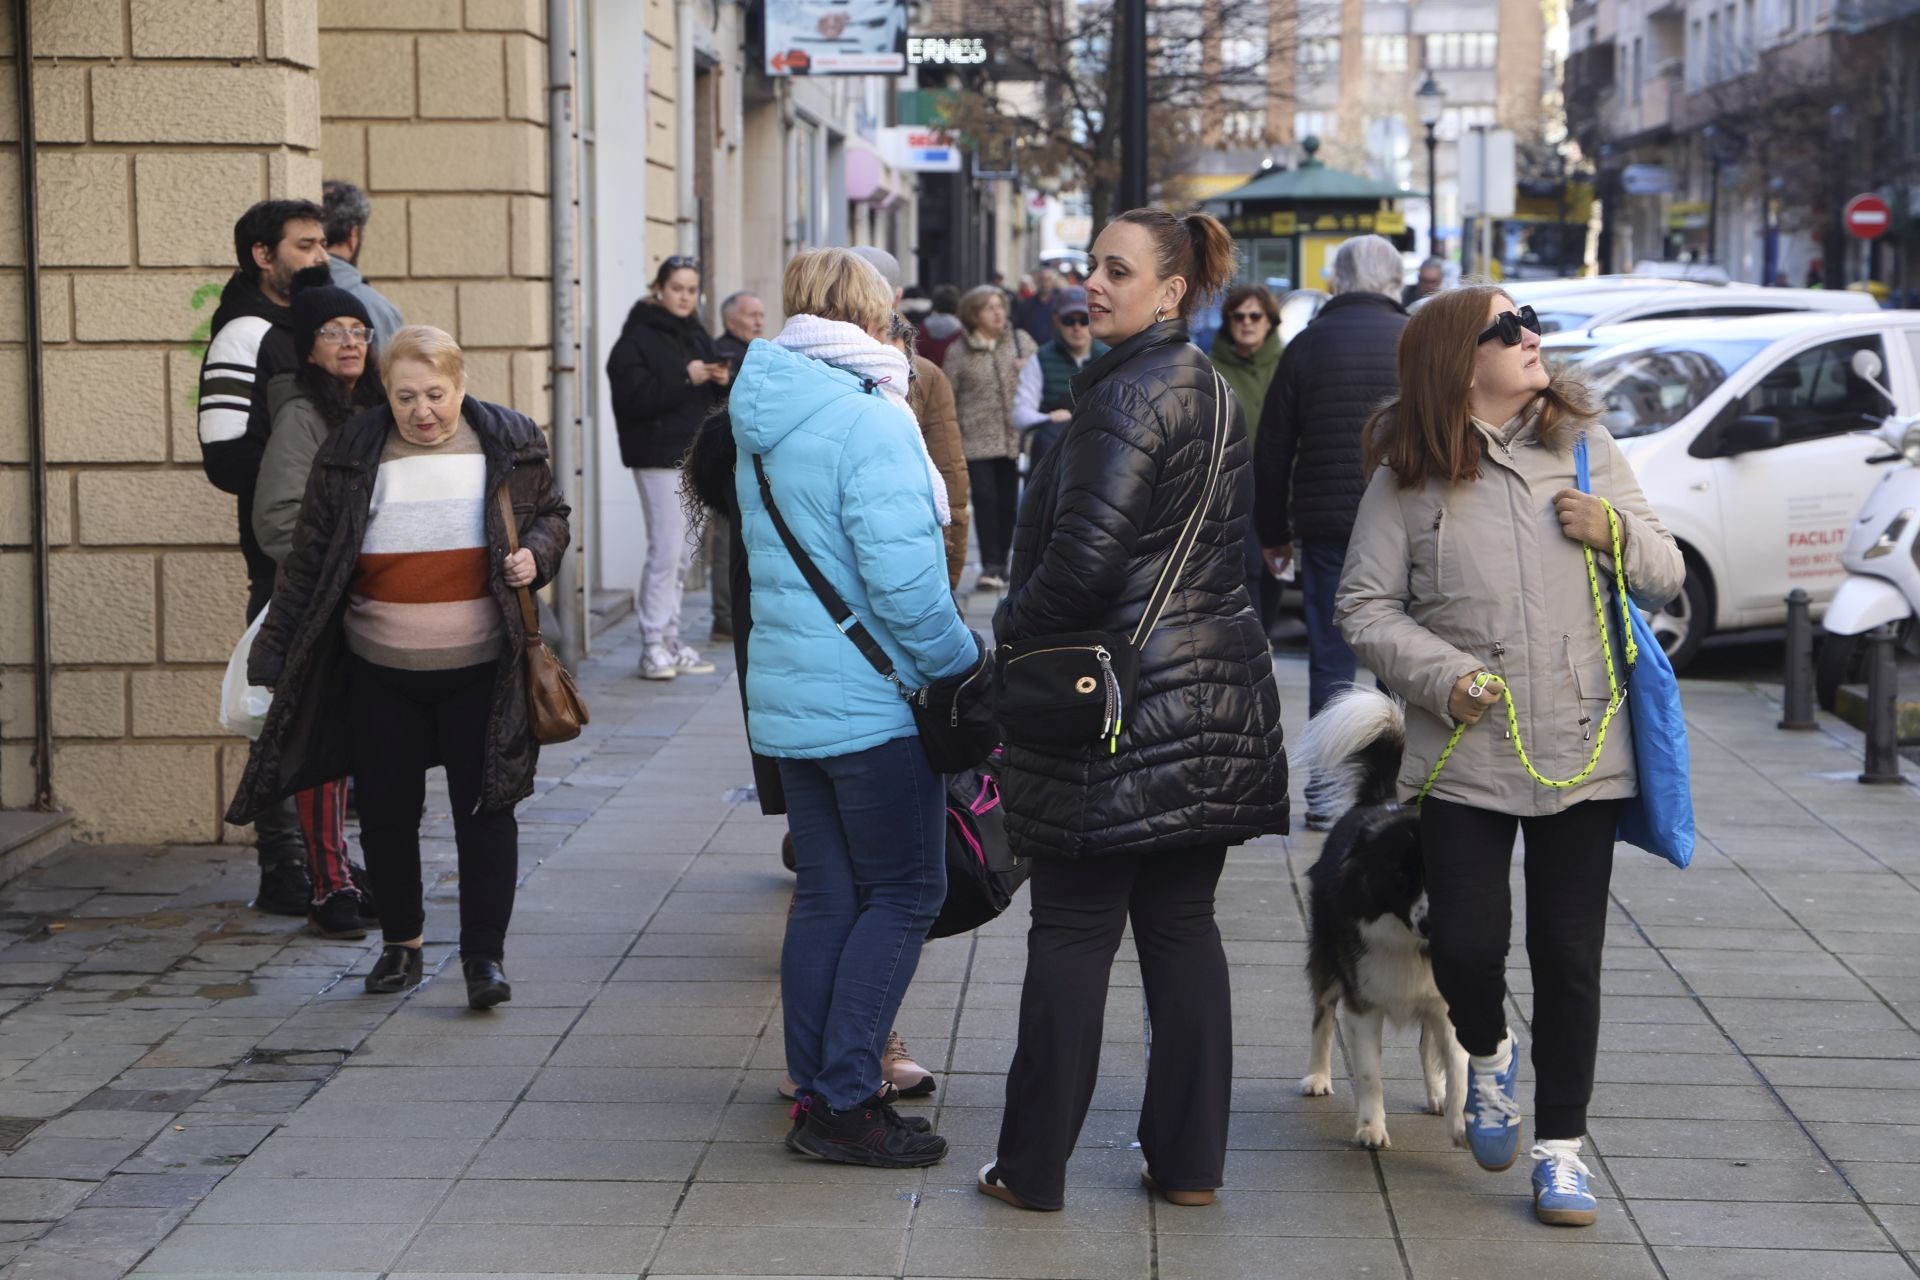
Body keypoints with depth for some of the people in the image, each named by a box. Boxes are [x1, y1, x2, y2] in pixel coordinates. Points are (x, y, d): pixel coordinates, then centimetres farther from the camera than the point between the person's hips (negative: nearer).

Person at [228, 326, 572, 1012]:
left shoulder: (511, 443, 1)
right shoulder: (351, 454, 0)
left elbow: (552, 513, 14)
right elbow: (309, 562, 4)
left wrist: (536, 552, -9)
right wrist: (274, 656, 2)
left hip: (480, 671, -1)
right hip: (380, 672, 1)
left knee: (486, 807, -3)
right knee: (386, 810, 9)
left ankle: (485, 954, 3)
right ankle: (400, 943, 26)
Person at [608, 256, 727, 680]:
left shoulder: (698, 337, 17)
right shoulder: (638, 339, -8)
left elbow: (717, 399, 20)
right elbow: (633, 397, -19)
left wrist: (723, 381, -2)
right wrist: (685, 378, -21)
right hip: (660, 458, -8)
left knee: (684, 555, 10)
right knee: (666, 551, -10)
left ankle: (669, 640, 16)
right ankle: (653, 647, -5)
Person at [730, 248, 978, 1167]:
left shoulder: (760, 426, 12)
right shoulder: (869, 420, -16)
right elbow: (903, 576, -22)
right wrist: (961, 660, -8)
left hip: (787, 699, 8)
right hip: (871, 702, -8)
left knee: (826, 894, 14)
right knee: (905, 893, -1)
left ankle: (820, 1090, 18)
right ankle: (845, 1101, -3)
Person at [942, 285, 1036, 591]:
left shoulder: (1021, 342, 8)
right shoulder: (959, 352, 2)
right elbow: (948, 398, 3)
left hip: (1013, 437, 2)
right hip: (977, 441, -2)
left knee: (1008, 502, 7)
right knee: (984, 499, -10)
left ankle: (1001, 563, 19)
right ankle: (990, 565, -8)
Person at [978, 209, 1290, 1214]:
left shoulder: (1129, 395, -15)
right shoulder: (1212, 394, 15)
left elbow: (1086, 556, -22)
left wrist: (1013, 626, -5)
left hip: (1120, 699, -9)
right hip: (1213, 694, 9)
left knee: (1074, 933, -1)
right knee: (1182, 926, 11)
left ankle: (1035, 1167, 5)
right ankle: (1190, 1160, 15)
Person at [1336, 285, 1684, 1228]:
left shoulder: (1584, 445, 6)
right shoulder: (1408, 478, -1)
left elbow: (1666, 578, 11)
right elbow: (1365, 606, 0)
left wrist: (1618, 534, -10)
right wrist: (1442, 676, -14)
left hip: (1583, 751, 2)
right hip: (1465, 754, -1)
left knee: (1569, 955, 4)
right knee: (1467, 944, -3)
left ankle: (1560, 1146, 18)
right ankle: (1487, 1056, 31)